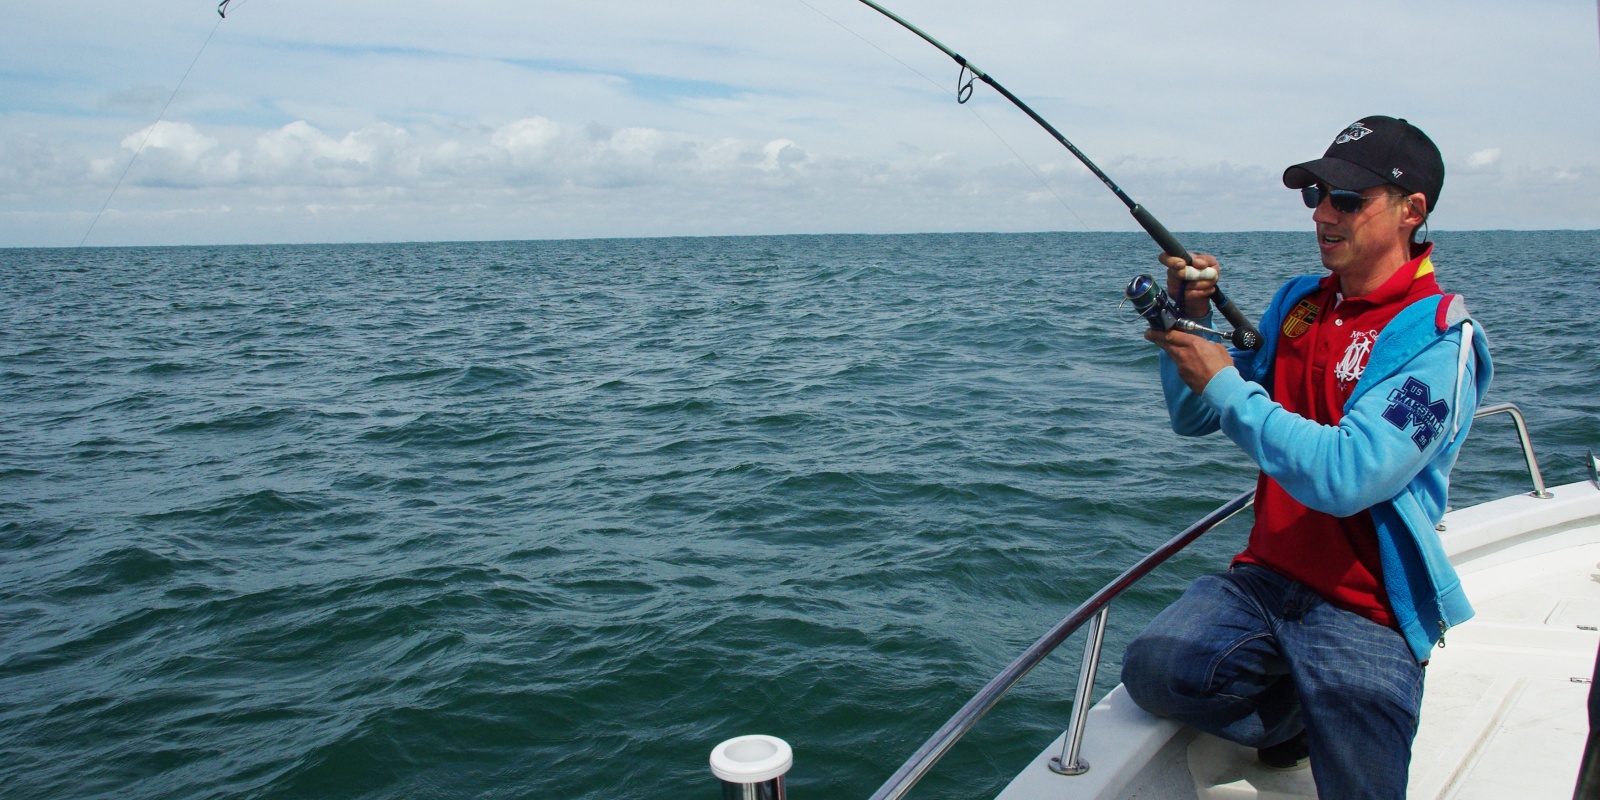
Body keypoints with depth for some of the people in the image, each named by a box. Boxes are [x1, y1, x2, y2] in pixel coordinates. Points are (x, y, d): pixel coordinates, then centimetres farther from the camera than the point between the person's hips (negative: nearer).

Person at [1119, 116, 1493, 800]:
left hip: (1366, 611, -5)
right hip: (1265, 578, 5)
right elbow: (1195, 418, 9)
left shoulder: (1439, 339, -14)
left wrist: (1224, 383, -22)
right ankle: (1298, 717, 7)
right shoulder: (1297, 302, 7)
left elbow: (1347, 475, -27)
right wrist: (1190, 319, -7)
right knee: (1153, 669, -19)